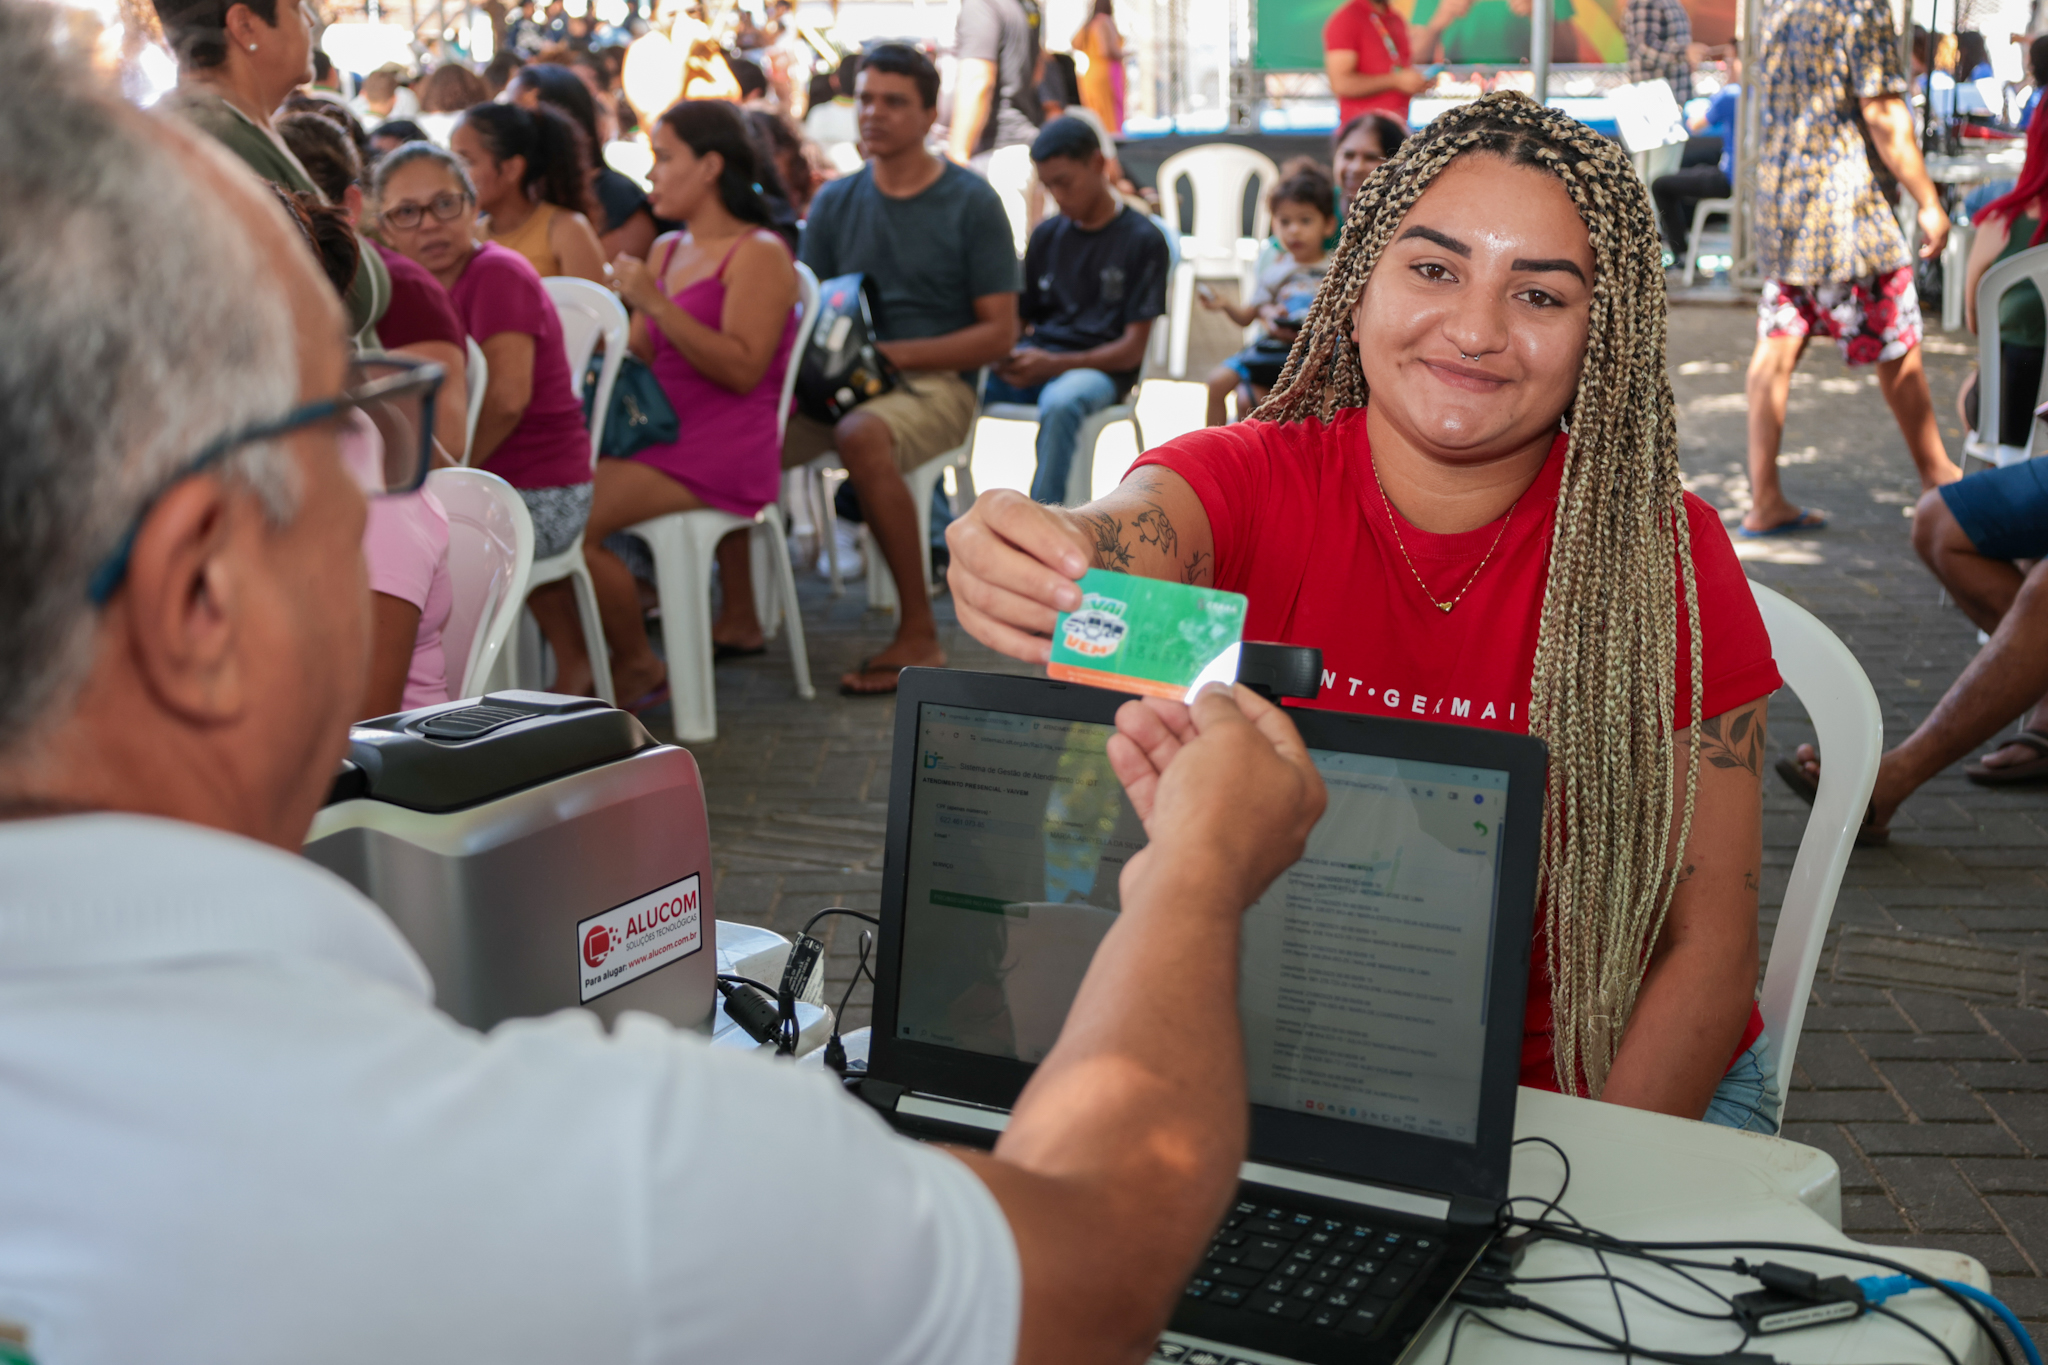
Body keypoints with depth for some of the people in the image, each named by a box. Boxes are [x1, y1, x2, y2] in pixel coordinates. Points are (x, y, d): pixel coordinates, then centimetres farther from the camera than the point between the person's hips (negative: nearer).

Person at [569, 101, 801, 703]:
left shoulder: (759, 255, -7)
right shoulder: (666, 251, 18)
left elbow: (742, 370, -18)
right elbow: (637, 356, 20)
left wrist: (655, 304, -21)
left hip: (722, 451, -9)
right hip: (660, 433, 9)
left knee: (571, 523, -23)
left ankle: (638, 667, -4)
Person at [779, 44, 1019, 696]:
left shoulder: (971, 202, 1)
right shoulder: (835, 201, 14)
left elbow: (999, 332, -3)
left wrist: (896, 354, -15)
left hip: (935, 382, -4)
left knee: (861, 435, -38)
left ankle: (919, 634, -30)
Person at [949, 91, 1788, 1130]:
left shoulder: (1664, 552, -8)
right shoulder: (1246, 480, -8)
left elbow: (1710, 943, -6)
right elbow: (1115, 555, -32)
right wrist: (1020, 565, -56)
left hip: (1595, 1091, 1)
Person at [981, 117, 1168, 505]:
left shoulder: (1142, 240, 0)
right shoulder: (1047, 234, 16)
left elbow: (1132, 349, -5)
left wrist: (1053, 365, -18)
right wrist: (1003, 356, -7)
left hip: (1098, 368, -4)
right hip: (1034, 358, 5)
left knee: (1060, 402, -41)